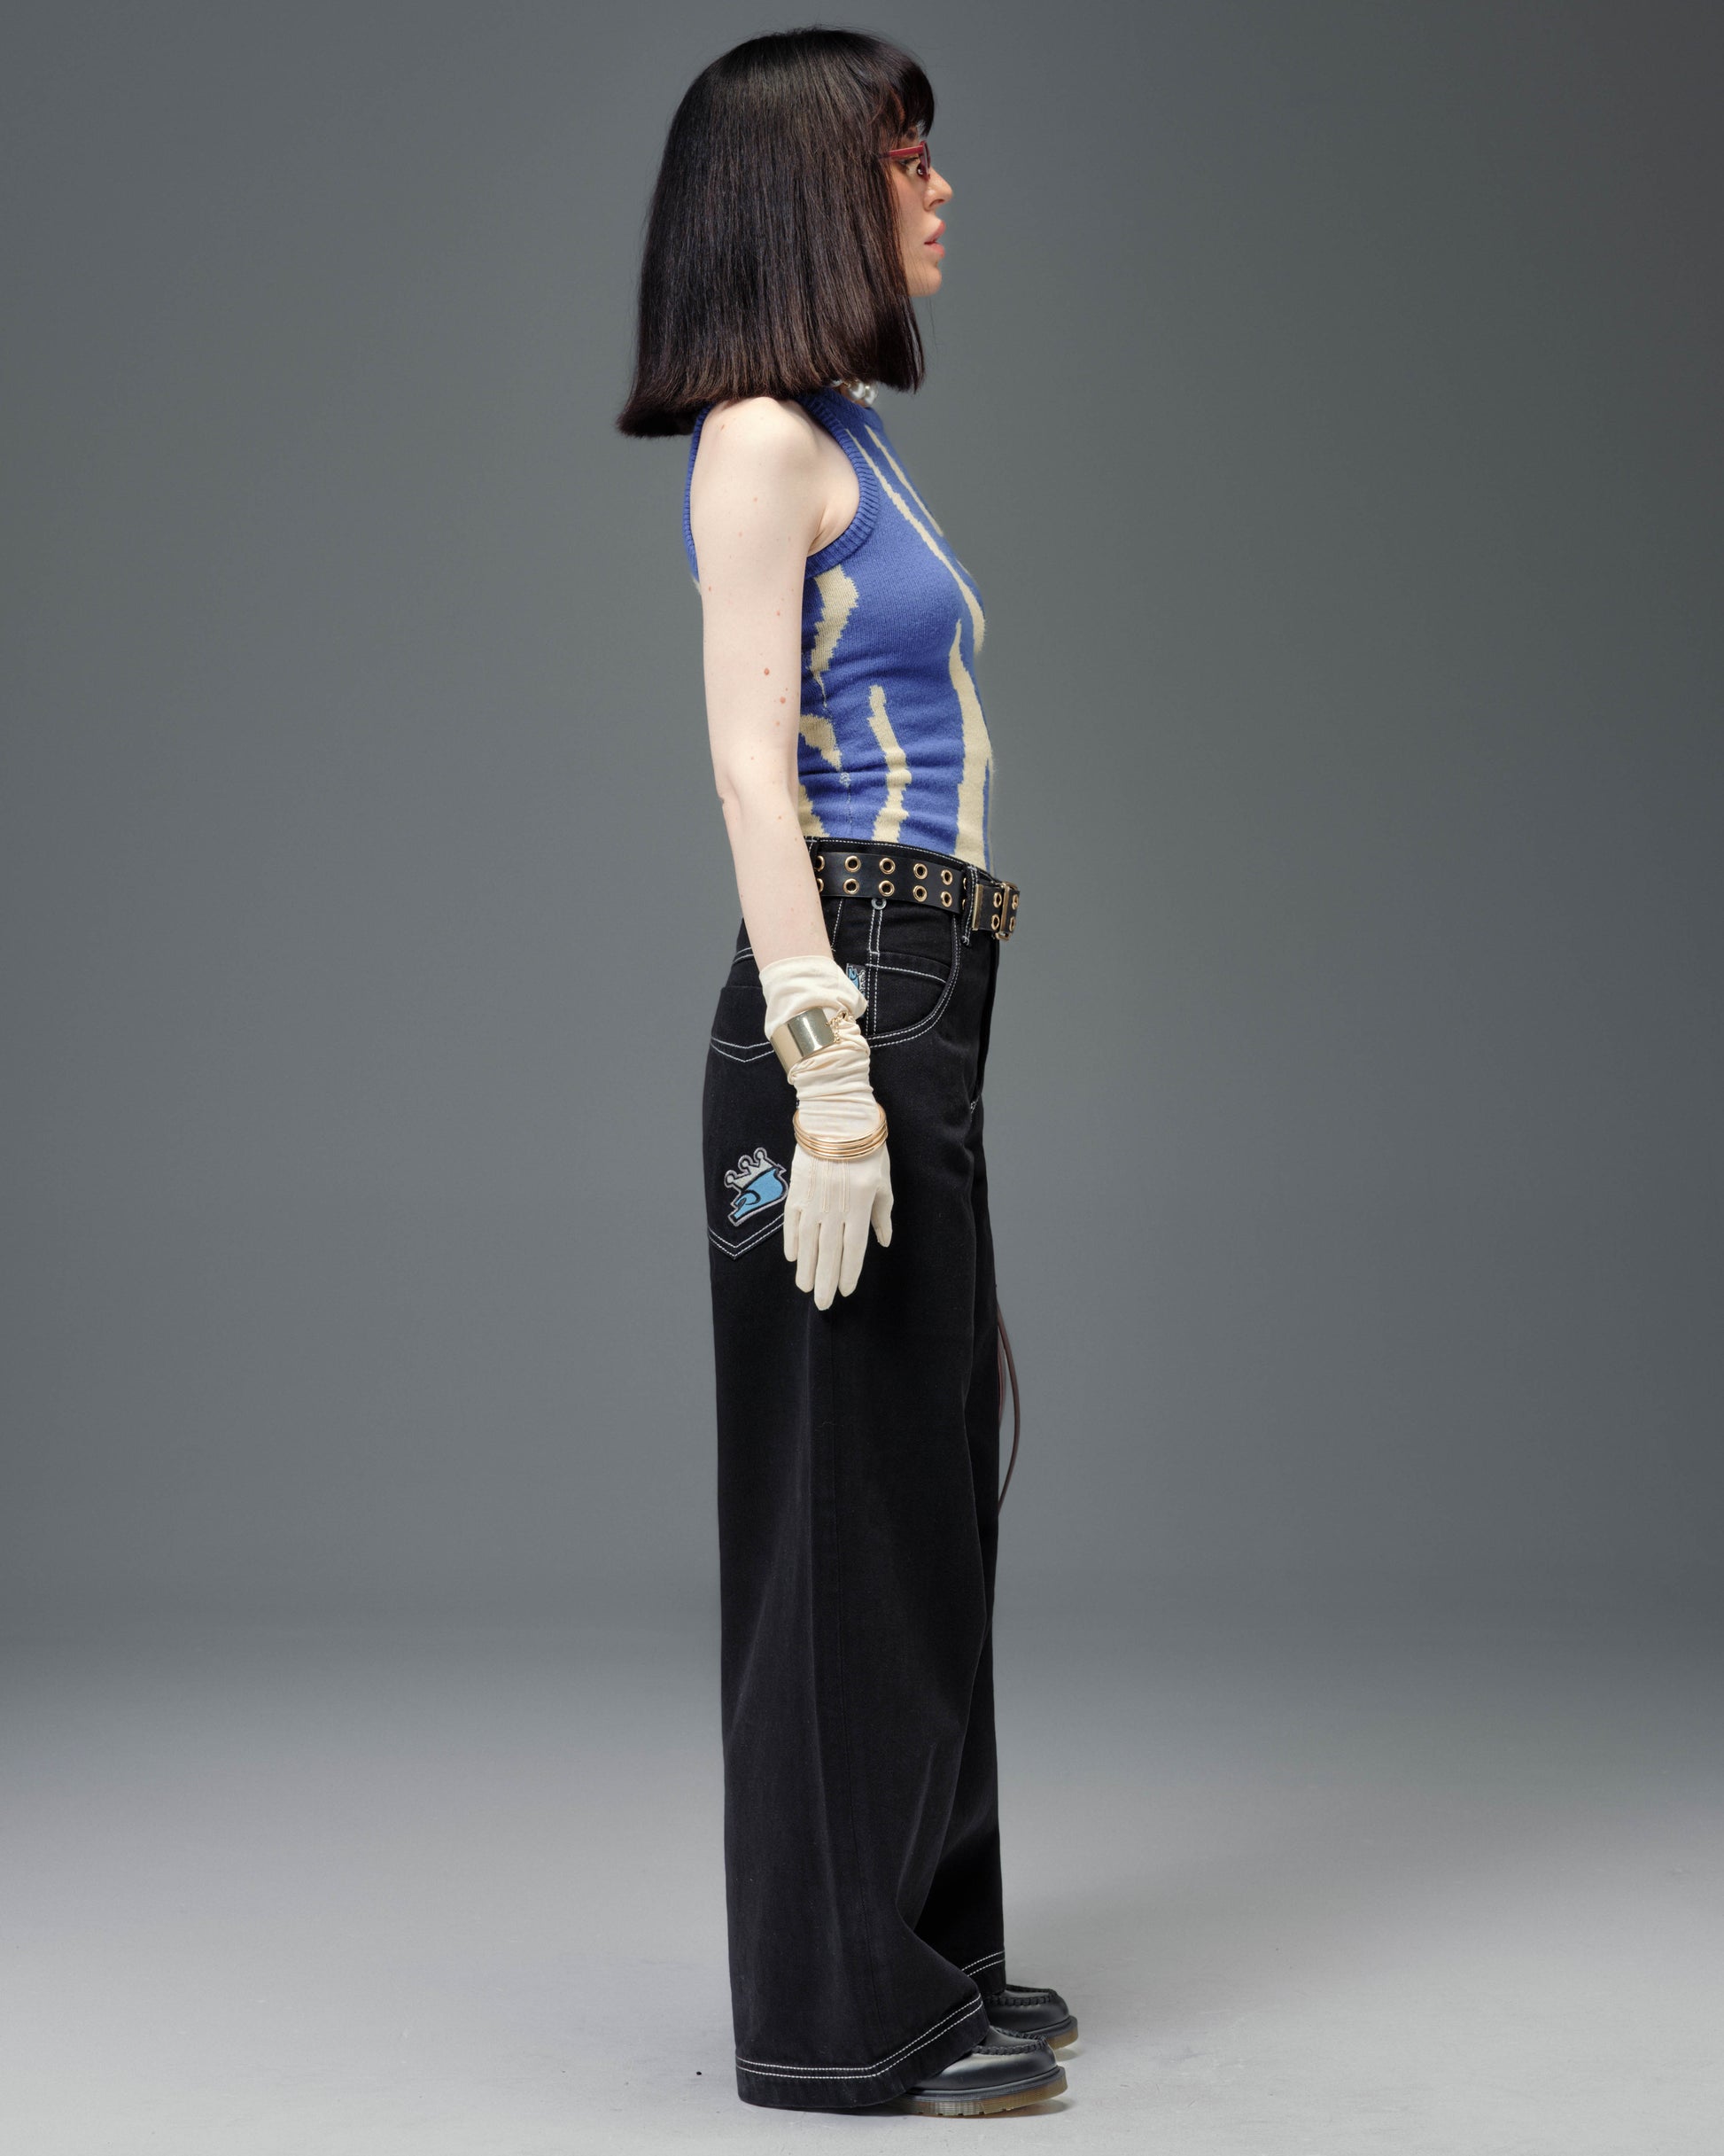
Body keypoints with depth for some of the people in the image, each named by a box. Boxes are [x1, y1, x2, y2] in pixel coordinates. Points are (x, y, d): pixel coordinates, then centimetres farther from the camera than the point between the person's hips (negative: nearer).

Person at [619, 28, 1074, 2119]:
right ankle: (843, 2008, 6)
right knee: (849, 1490, -3)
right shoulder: (760, 440, -10)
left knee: (930, 1475, 13)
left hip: (918, 1002, 9)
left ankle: (922, 1957, 24)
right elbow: (748, 760, -17)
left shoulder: (842, 438, 18)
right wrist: (825, 1059, -23)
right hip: (848, 993, -9)